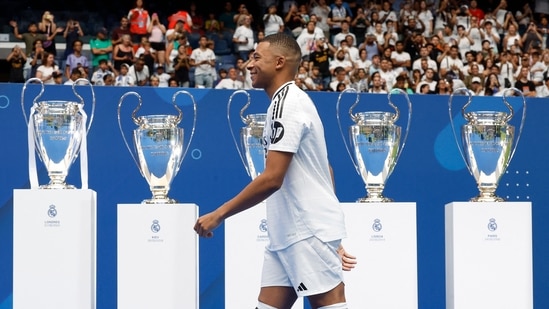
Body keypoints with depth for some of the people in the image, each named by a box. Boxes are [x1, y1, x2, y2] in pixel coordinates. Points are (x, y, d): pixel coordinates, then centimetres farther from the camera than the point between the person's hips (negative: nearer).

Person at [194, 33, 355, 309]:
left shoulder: (286, 103, -14)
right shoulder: (290, 101, 18)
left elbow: (272, 179, -22)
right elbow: (324, 170, 22)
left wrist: (218, 215, -16)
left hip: (309, 232, -10)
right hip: (288, 234, 10)